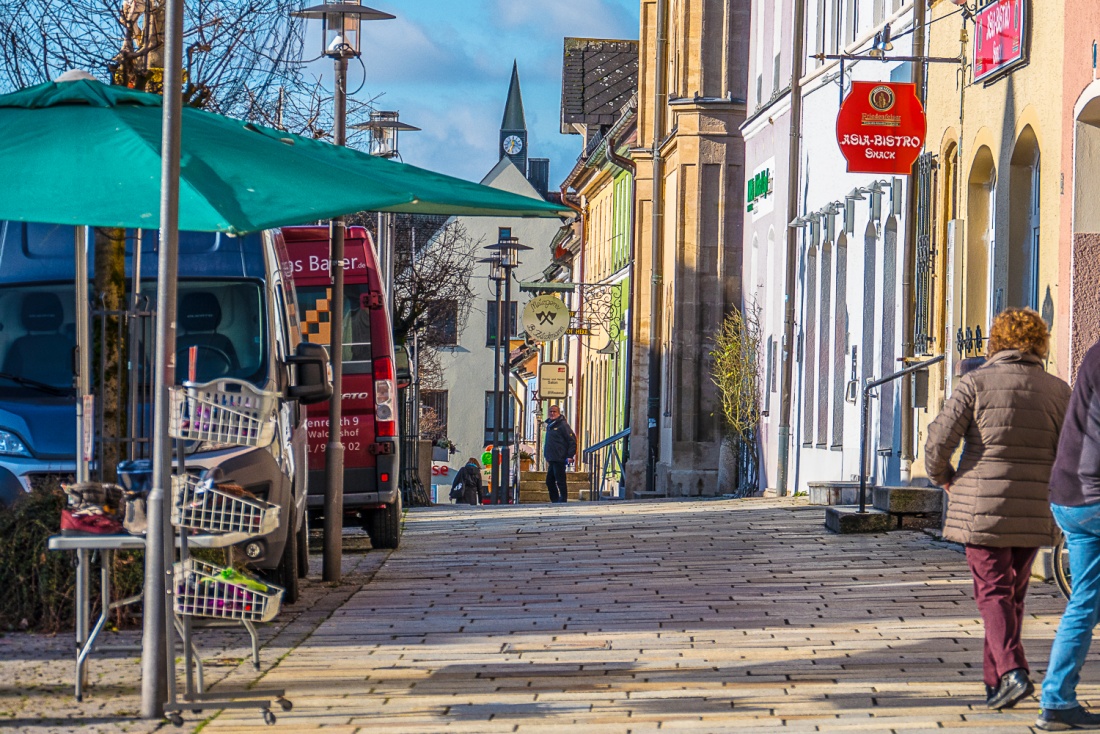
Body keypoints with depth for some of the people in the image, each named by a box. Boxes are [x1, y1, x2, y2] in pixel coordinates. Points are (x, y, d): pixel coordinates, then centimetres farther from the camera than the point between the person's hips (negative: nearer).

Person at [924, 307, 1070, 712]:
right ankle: (994, 681, 21)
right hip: (1034, 511, 3)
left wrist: (943, 477, 11)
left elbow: (938, 441, -9)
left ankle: (1012, 671, -19)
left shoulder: (977, 382, -5)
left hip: (983, 507, -3)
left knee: (993, 591, 0)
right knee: (1013, 594, 15)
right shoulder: (1057, 390, 3)